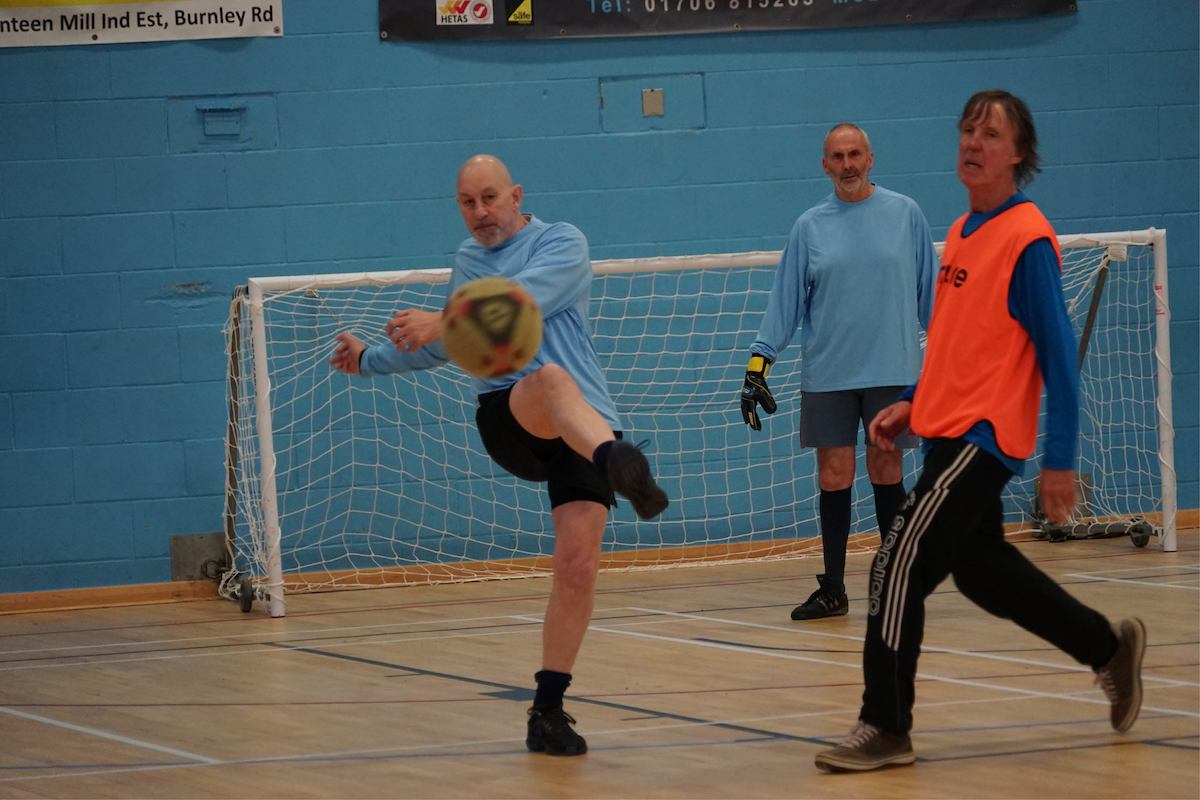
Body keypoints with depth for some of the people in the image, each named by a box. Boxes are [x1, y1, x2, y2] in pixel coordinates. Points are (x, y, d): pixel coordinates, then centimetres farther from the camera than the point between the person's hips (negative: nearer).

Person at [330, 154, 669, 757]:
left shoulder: (561, 243, 6)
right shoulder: (466, 261, 24)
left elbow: (526, 300, -16)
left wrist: (444, 321, -28)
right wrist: (371, 360, 50)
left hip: (584, 425, -1)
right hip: (507, 420, 1)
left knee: (578, 565, -14)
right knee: (553, 379, -37)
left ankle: (547, 708, -1)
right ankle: (622, 465, -71)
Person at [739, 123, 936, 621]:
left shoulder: (904, 214, 3)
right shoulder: (809, 226, 6)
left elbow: (928, 288, 6)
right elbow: (785, 300, 6)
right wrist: (759, 362, 1)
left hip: (892, 369, -1)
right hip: (826, 374, 1)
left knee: (886, 469, 2)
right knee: (834, 475, 1)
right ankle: (833, 589, 6)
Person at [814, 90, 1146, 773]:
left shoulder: (1028, 240, -13)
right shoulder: (963, 234, 12)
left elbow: (1058, 356, -15)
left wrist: (1060, 461, -17)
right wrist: (913, 404, 13)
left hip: (983, 435, -9)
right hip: (948, 429, 9)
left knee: (901, 566, -12)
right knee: (984, 569, 18)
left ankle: (886, 729, -5)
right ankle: (1110, 650, 34)